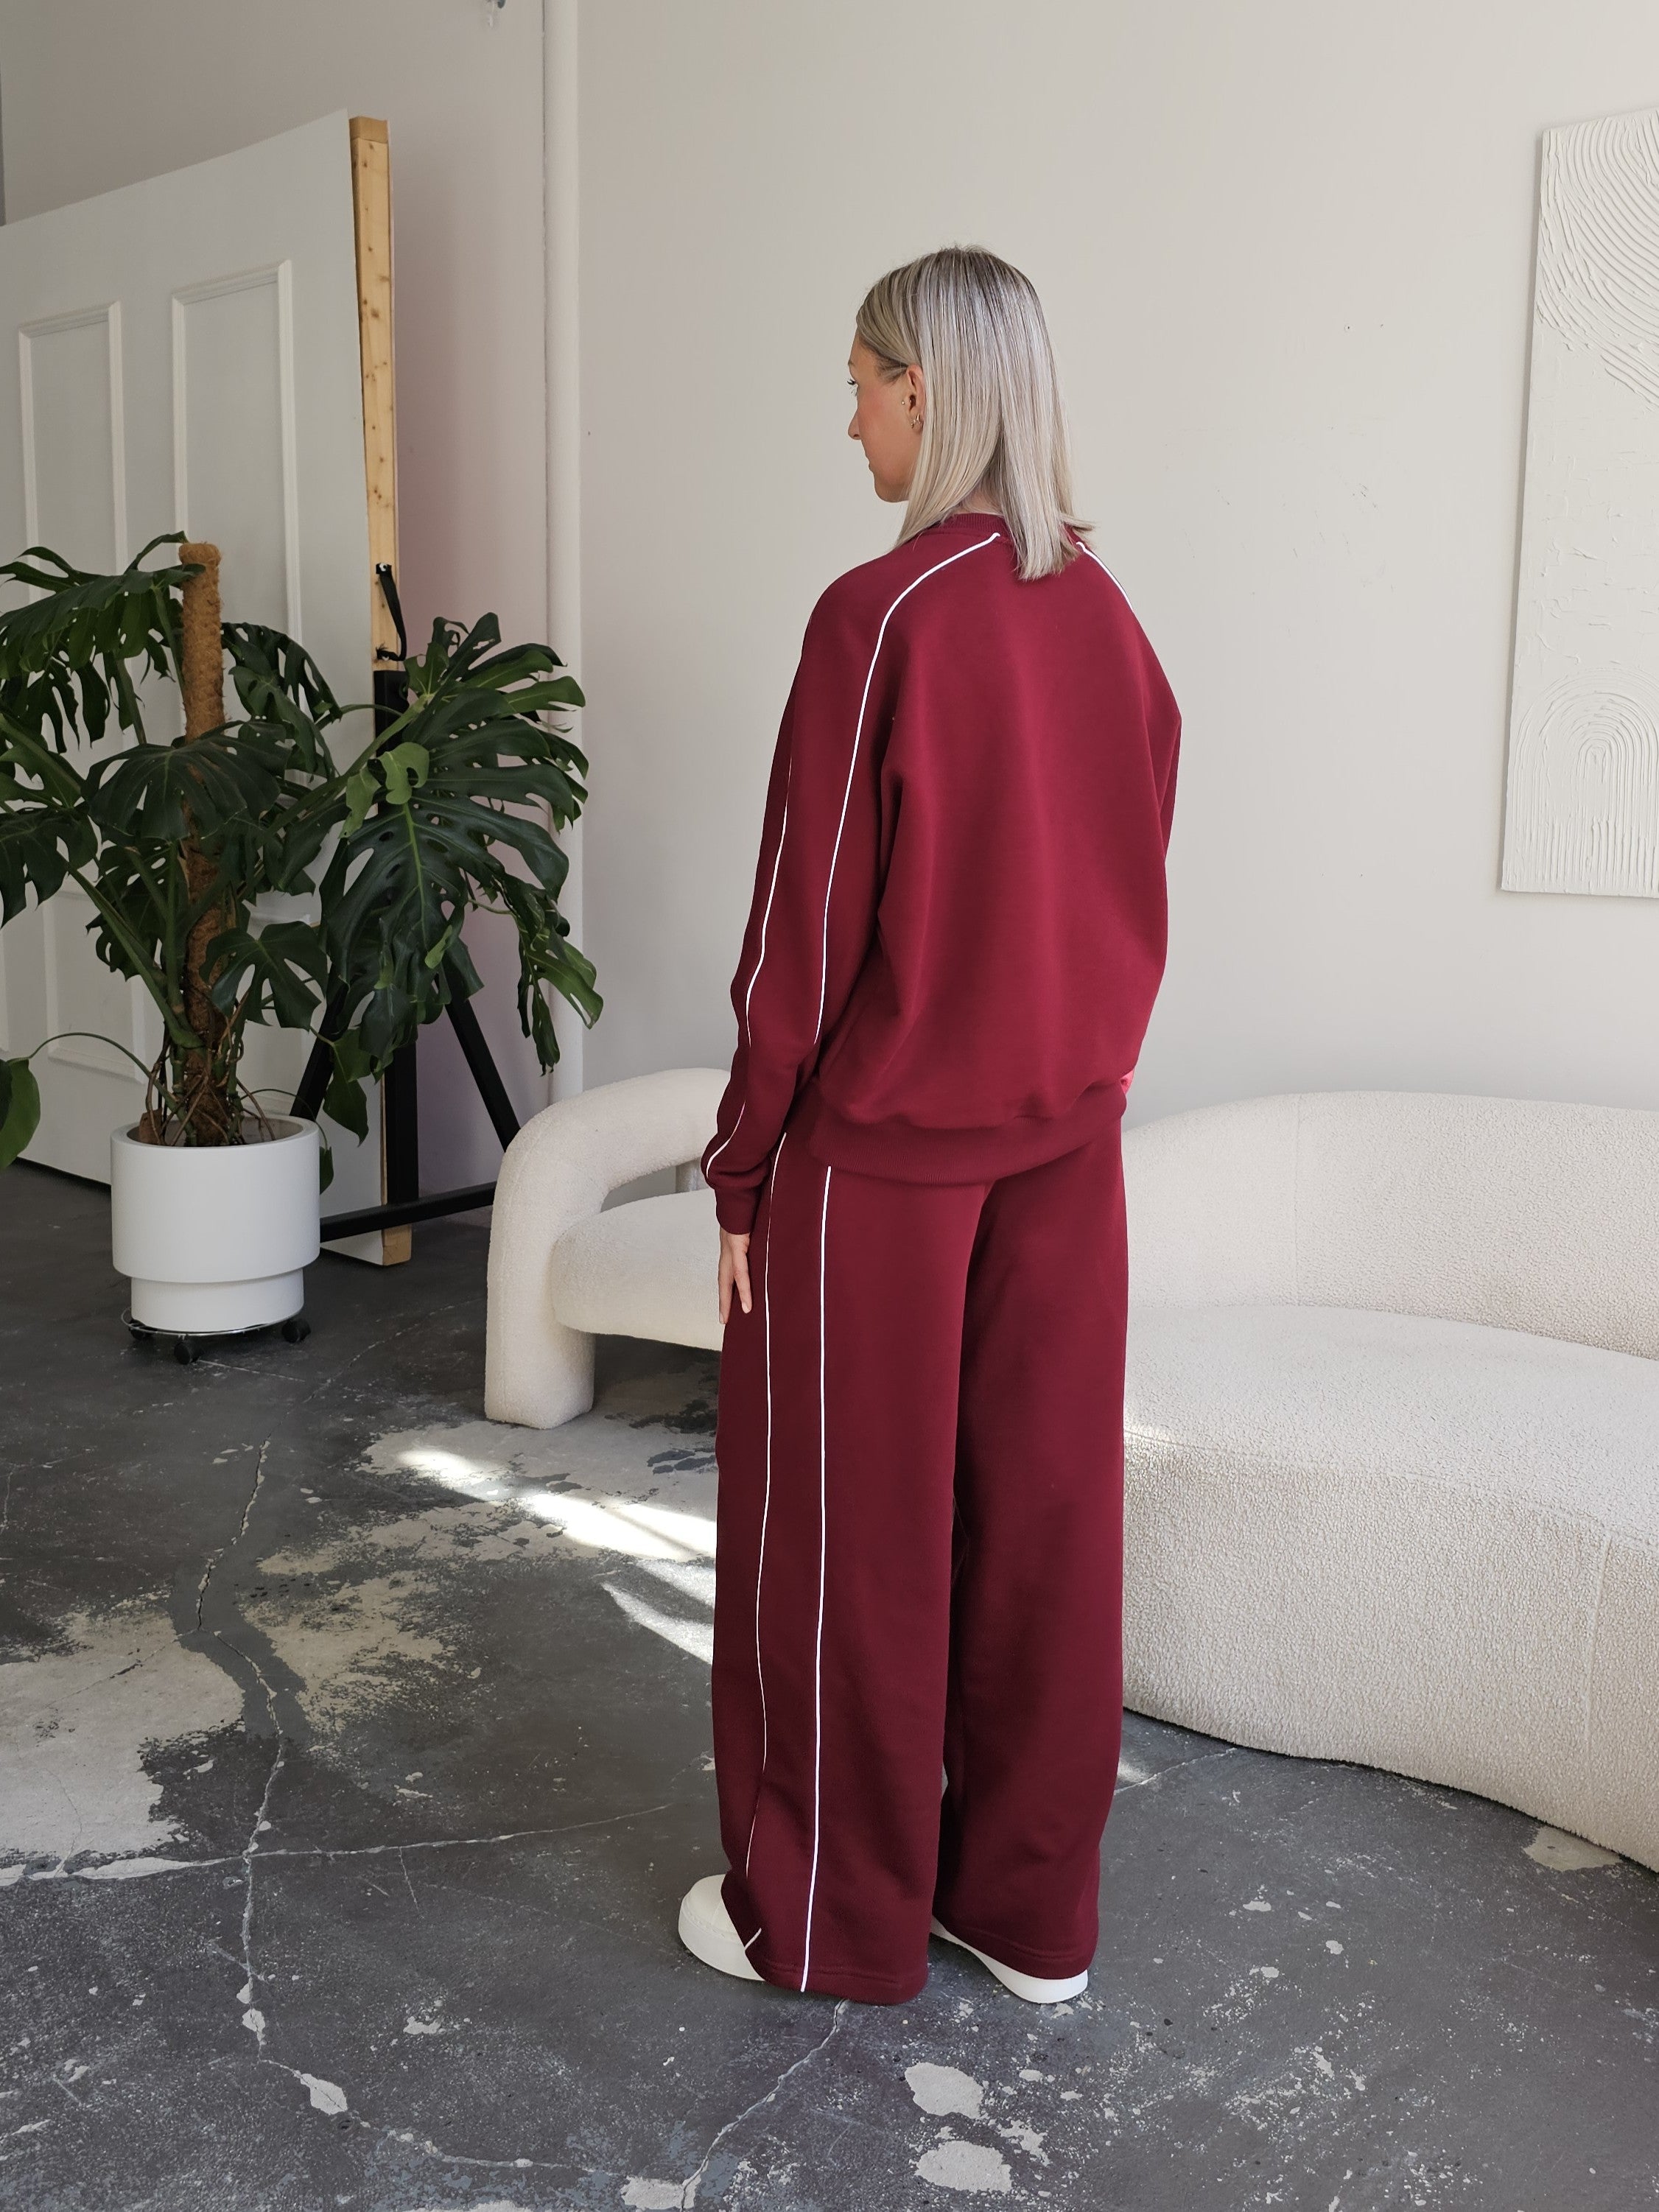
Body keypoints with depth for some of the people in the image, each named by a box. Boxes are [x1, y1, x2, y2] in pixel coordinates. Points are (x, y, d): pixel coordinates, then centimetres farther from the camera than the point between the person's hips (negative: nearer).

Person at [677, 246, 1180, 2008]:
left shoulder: (881, 616, -16)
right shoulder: (1105, 615, 5)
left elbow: (809, 923, -15)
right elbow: (1130, 893, 10)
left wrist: (740, 1164, -7)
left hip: (879, 1148, -7)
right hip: (1065, 1139, 7)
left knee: (844, 1533, 8)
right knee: (1041, 1515, 14)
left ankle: (830, 1915, 24)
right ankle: (1032, 1908, 29)